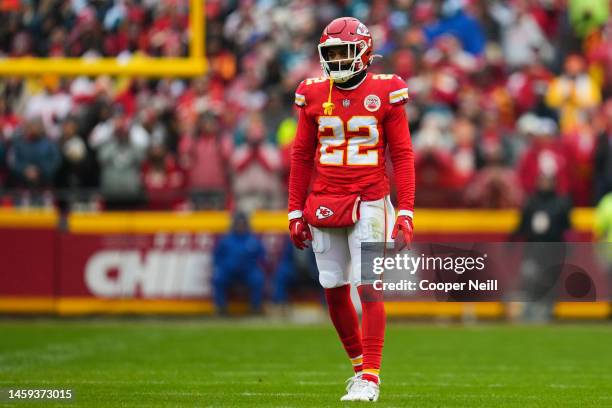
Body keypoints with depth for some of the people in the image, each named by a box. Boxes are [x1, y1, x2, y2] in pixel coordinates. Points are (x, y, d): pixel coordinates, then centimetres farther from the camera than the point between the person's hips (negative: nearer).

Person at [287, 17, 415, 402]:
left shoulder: (385, 92, -3)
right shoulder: (313, 94, 5)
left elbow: (402, 154, -1)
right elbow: (302, 156, 12)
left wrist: (406, 211, -6)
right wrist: (295, 211, 9)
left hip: (369, 203, -3)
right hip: (324, 205, 3)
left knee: (369, 288, -9)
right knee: (335, 291, 6)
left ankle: (370, 378, -5)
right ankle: (360, 364, 24)